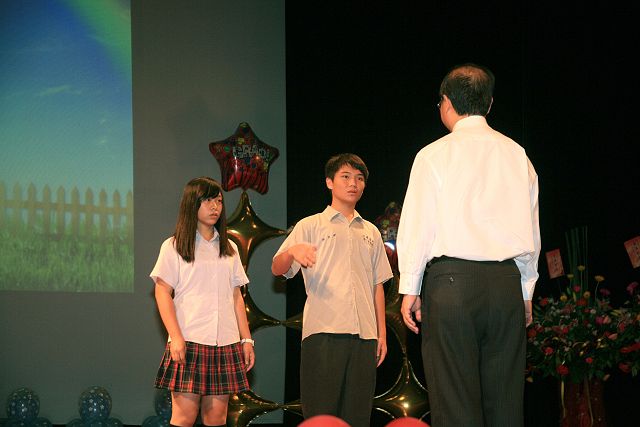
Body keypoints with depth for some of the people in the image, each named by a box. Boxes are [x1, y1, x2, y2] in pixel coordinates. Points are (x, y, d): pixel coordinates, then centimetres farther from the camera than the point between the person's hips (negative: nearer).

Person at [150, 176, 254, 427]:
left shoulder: (229, 249, 19)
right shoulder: (174, 247, 4)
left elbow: (236, 297, 18)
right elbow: (163, 293, -2)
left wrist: (246, 339, 10)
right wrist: (176, 338, -13)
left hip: (225, 342, 4)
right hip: (189, 341, -4)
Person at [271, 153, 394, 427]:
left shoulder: (371, 233, 23)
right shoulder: (310, 226, 11)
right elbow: (277, 269, 1)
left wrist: (382, 333, 14)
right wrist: (293, 252, -22)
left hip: (364, 334, 4)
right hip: (323, 332, -4)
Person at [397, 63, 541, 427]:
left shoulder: (435, 154, 2)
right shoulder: (517, 155, 13)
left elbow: (418, 224, -1)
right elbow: (531, 230, 14)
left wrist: (410, 288, 3)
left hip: (452, 278, -4)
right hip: (507, 281, 4)